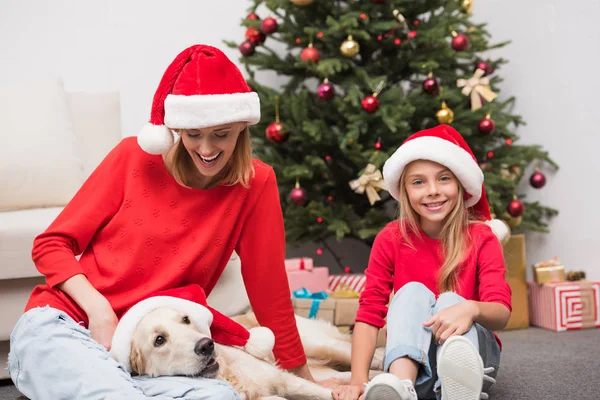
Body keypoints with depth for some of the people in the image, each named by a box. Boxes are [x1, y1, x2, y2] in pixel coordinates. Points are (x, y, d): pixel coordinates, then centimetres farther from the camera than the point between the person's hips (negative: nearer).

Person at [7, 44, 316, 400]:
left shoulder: (255, 184, -1)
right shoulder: (134, 156, -1)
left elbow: (270, 293, 2)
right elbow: (51, 244, 2)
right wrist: (99, 309, -13)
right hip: (57, 327, -2)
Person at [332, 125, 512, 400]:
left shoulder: (481, 237, -4)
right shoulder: (391, 238, -1)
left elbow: (502, 312, -17)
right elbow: (369, 312, -8)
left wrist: (471, 308, -42)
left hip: (470, 351, -1)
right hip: (409, 355, 1)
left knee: (451, 299, -29)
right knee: (413, 292, -24)